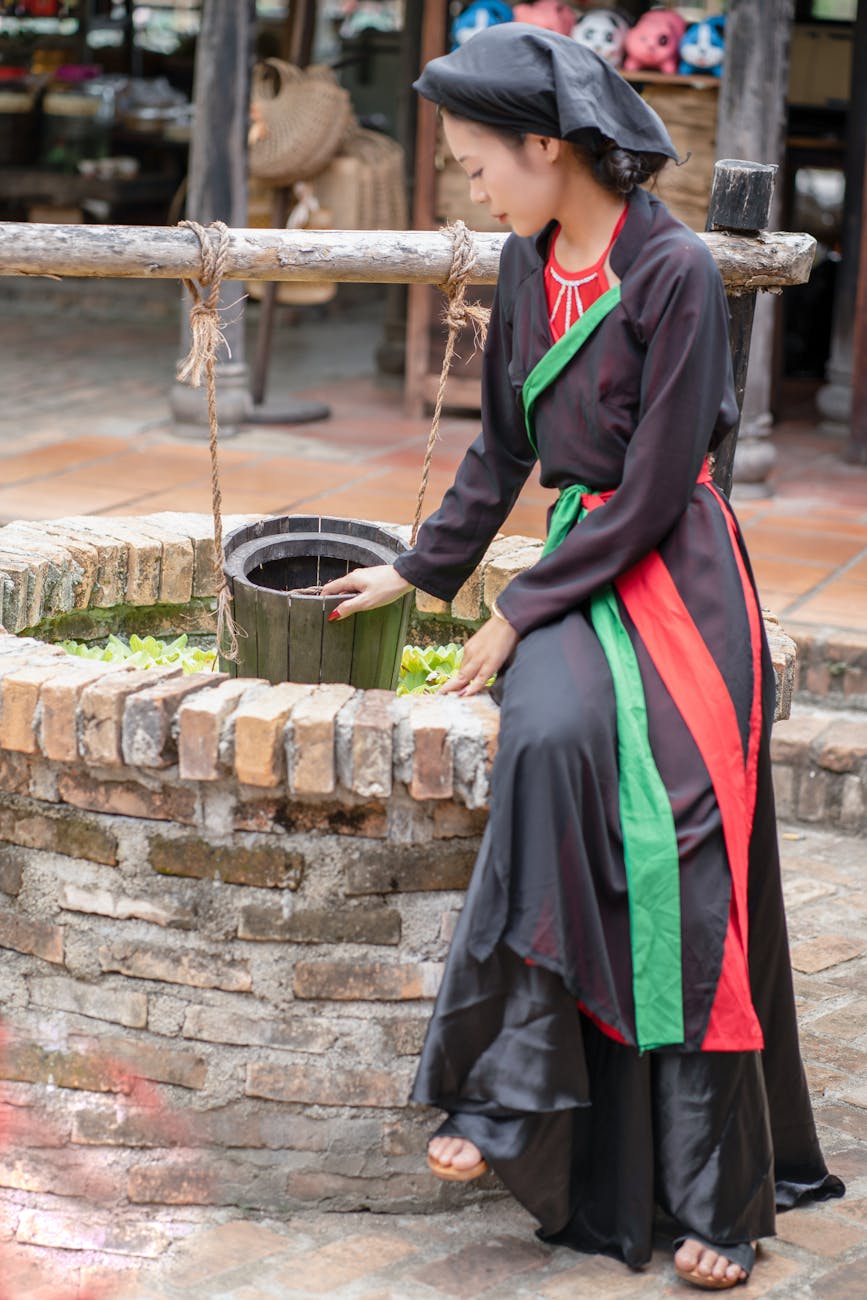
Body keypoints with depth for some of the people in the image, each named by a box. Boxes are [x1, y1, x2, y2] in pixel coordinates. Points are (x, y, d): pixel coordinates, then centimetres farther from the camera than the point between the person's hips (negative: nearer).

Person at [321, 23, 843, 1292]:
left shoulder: (675, 271, -15)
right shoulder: (527, 265, 7)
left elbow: (654, 491, -16)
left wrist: (521, 610, -13)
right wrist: (420, 570, 24)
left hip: (673, 571, -5)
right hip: (577, 559, 5)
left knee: (687, 834, -15)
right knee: (556, 738, -28)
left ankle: (717, 1189, -5)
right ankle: (516, 1085, -25)